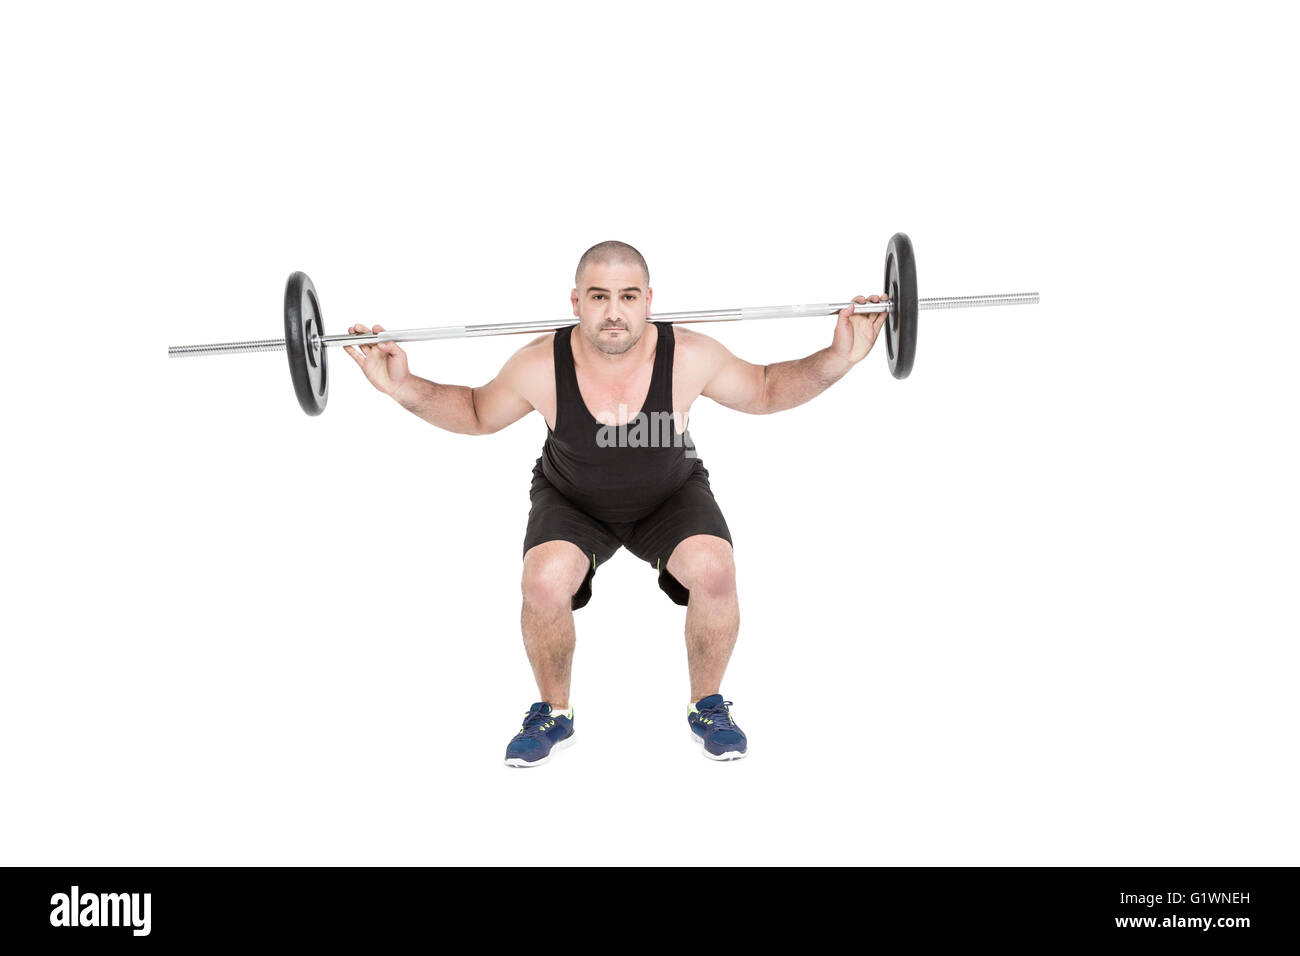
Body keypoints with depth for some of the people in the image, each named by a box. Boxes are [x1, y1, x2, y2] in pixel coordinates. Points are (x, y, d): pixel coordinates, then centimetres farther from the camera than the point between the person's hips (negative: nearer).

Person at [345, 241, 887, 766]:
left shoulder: (689, 357, -27)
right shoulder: (539, 368, -26)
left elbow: (765, 391, -8)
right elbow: (477, 414, -6)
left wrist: (838, 359, -23)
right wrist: (403, 388, -21)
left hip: (671, 495, 0)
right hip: (572, 501, 0)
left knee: (714, 572, -29)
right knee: (544, 582, -29)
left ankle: (707, 705, 0)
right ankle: (553, 713, 0)